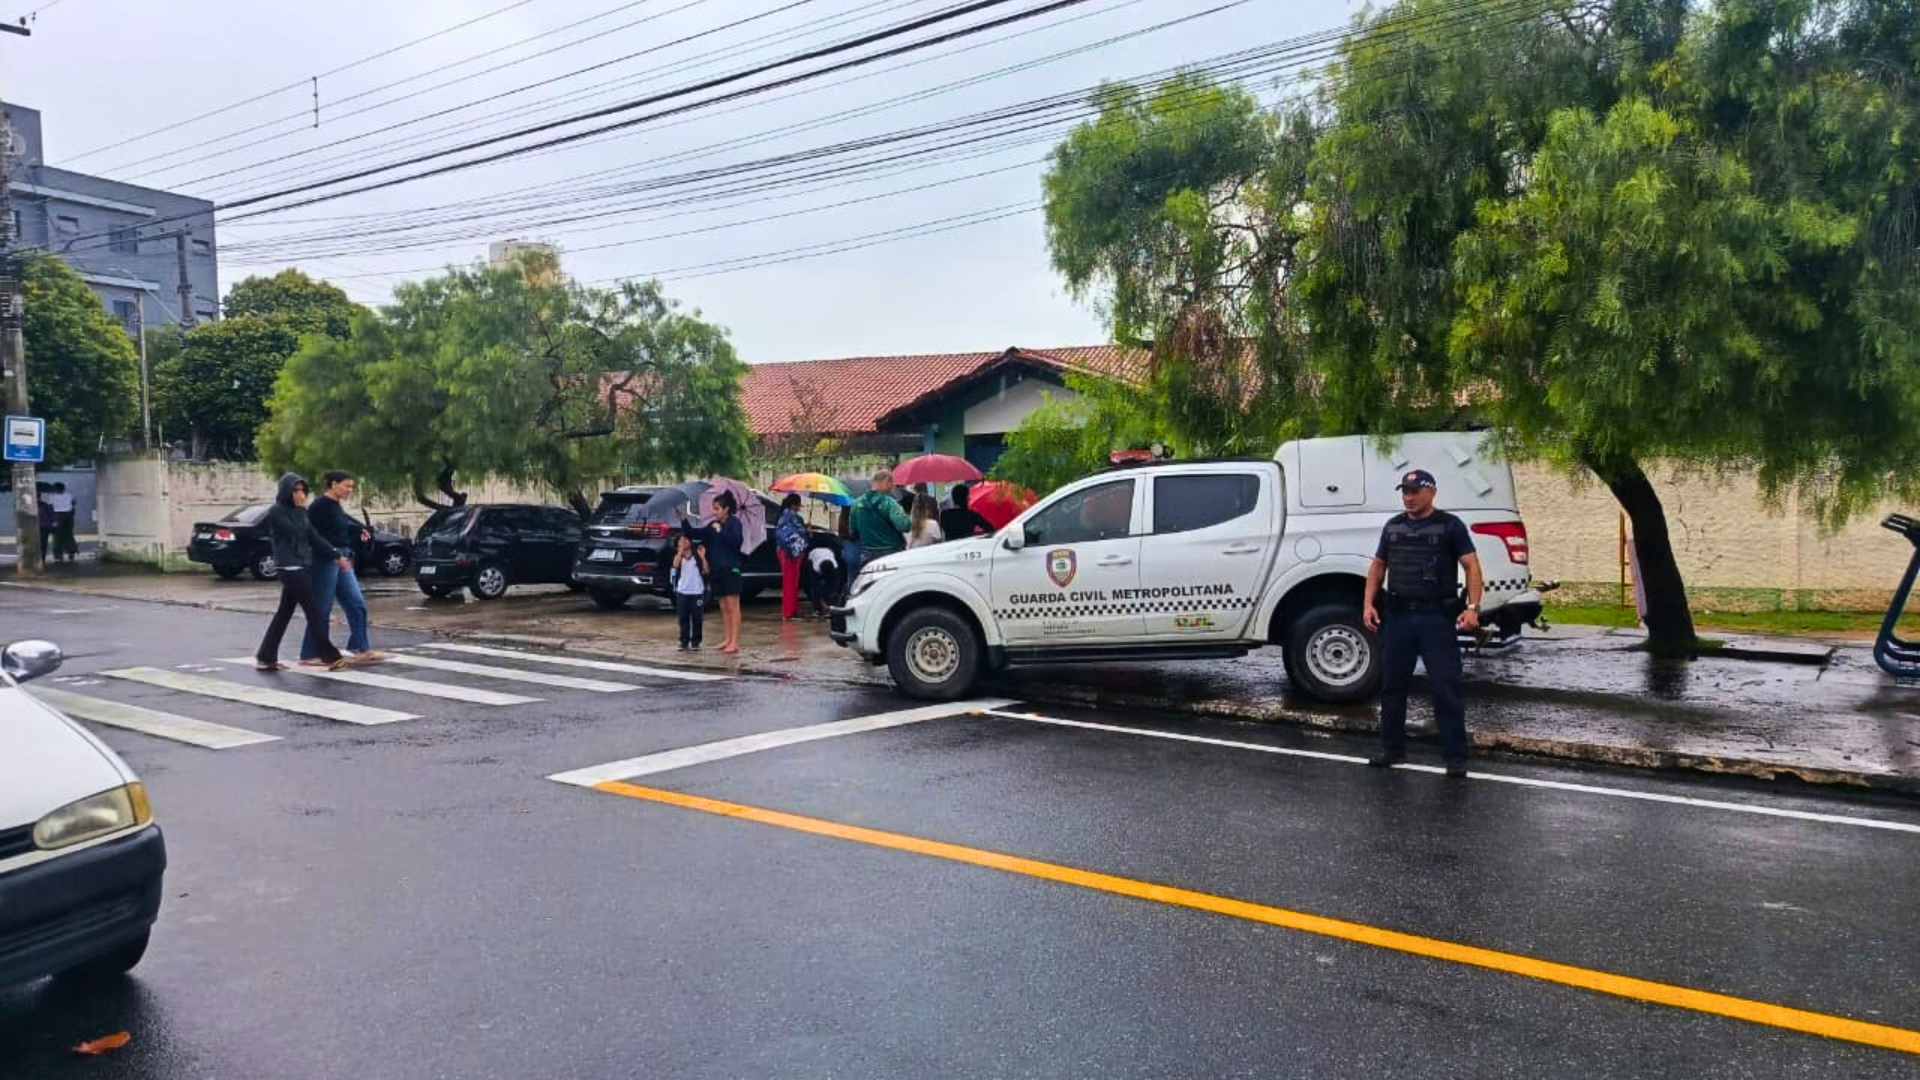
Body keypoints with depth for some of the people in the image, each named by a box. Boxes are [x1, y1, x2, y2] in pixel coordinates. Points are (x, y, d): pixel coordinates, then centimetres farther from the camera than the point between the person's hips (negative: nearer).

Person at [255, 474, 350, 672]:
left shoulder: (300, 512, 14)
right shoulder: (276, 512, -8)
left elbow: (314, 537, 14)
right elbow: (294, 532, -16)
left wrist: (337, 555, 9)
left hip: (303, 568, 8)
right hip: (291, 569, -8)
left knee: (284, 613, 11)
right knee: (314, 612, -8)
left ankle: (266, 658, 17)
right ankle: (329, 656, -5)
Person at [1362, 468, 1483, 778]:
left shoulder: (1450, 525, -1)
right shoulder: (1393, 526, 13)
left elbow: (1472, 566, -7)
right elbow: (1378, 566, 17)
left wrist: (1473, 607, -20)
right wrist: (1369, 604, 4)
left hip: (1437, 618, -5)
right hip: (1397, 617, 5)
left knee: (1446, 687, -3)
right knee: (1393, 684, 10)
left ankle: (1455, 757, 2)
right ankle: (1392, 749, 22)